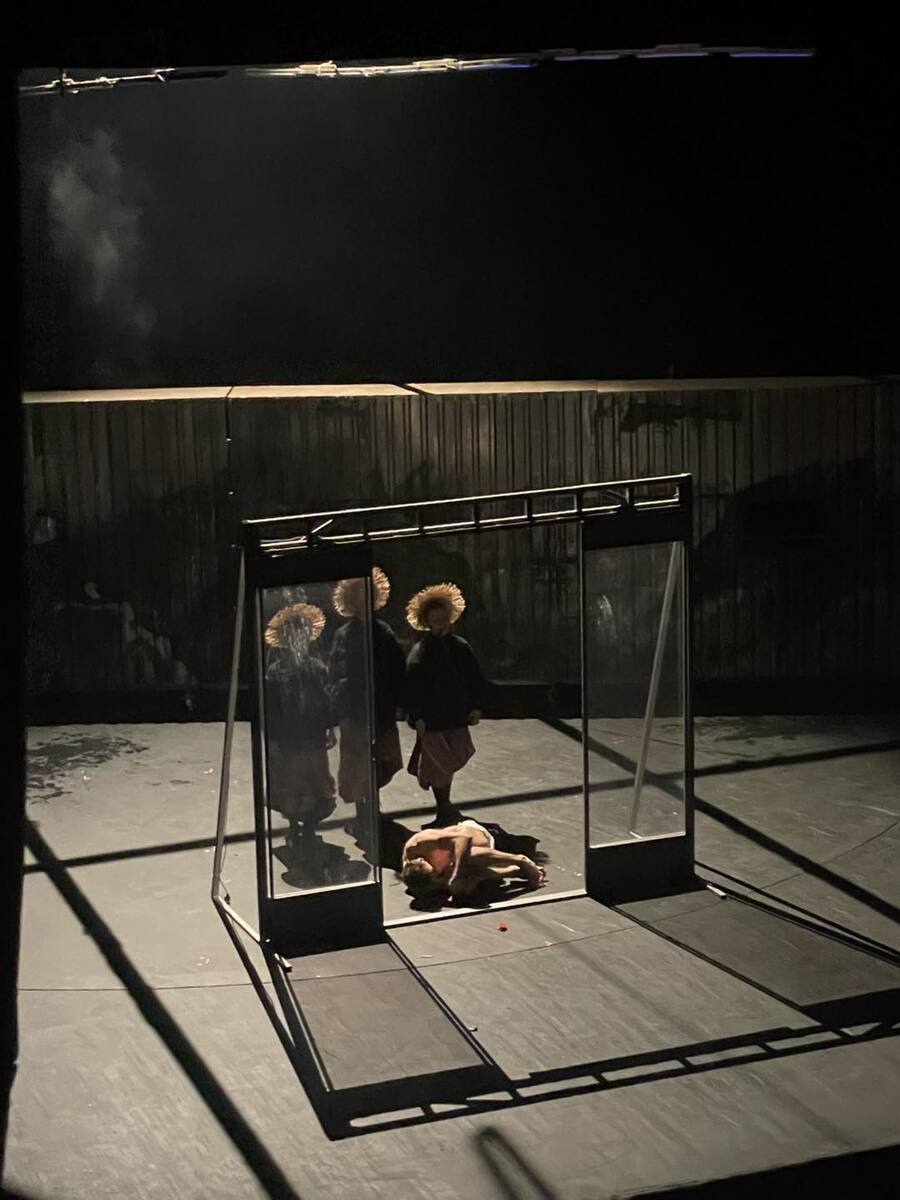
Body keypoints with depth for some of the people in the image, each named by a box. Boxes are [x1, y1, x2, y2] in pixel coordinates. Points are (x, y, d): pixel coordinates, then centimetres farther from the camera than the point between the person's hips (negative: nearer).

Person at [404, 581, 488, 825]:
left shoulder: (461, 647, 5)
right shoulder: (419, 652, -8)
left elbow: (476, 680, 11)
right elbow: (412, 689, -10)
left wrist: (476, 707, 3)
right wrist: (417, 717, -15)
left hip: (457, 717, 4)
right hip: (431, 721, -4)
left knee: (449, 762, 13)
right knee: (438, 764, -1)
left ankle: (445, 807, 30)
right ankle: (443, 808, 9)